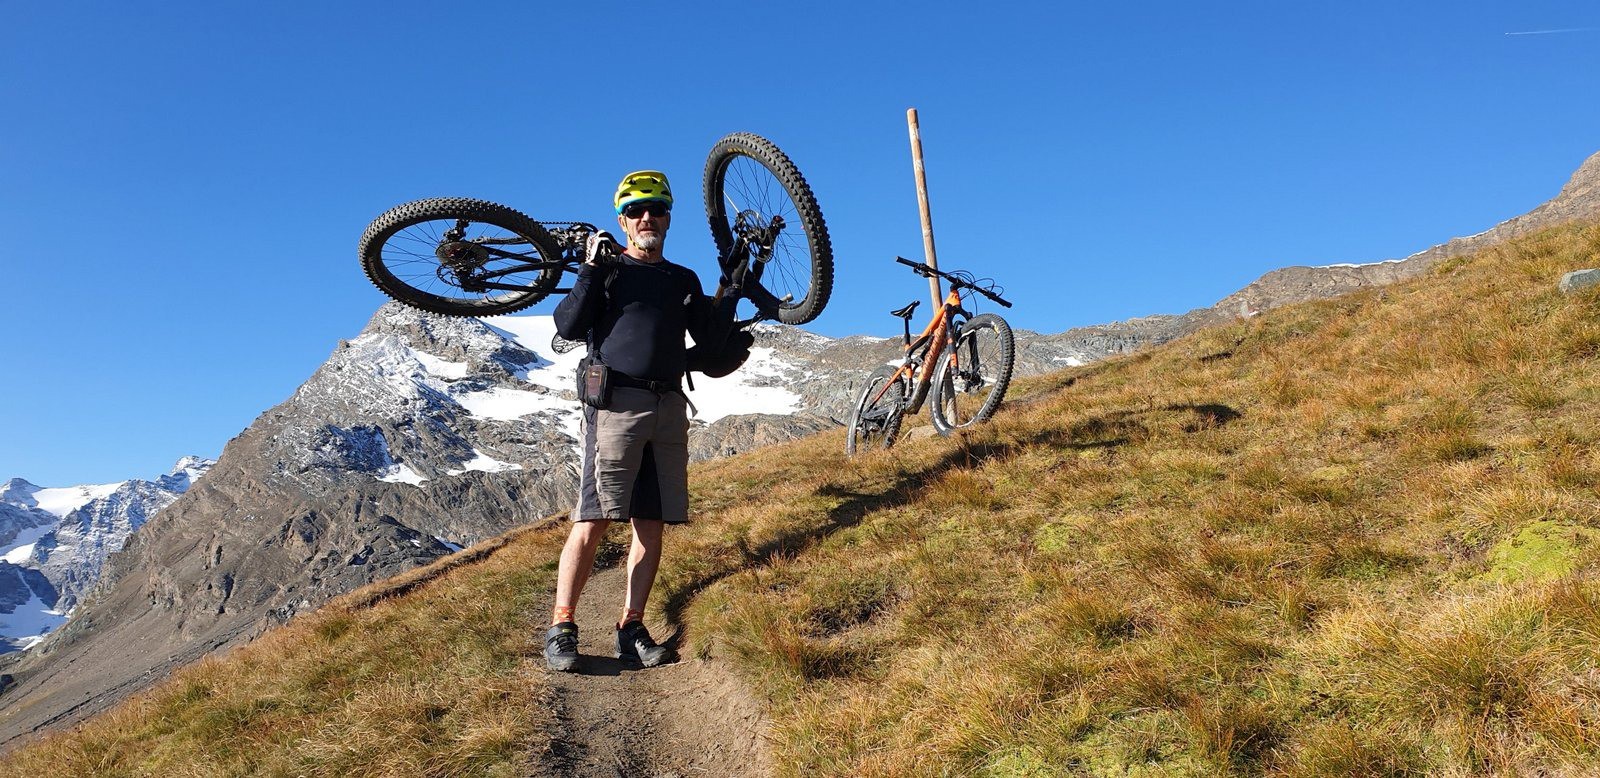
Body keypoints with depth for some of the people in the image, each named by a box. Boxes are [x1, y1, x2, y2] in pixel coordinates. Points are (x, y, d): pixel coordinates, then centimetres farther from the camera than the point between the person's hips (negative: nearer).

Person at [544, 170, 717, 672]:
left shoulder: (684, 281, 22)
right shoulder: (608, 269, 10)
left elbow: (711, 339, 16)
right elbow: (568, 326, -4)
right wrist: (590, 269, -8)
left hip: (669, 407, 4)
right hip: (617, 401, -4)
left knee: (651, 523, 3)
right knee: (595, 518, -10)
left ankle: (631, 629, 9)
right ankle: (561, 627, -3)